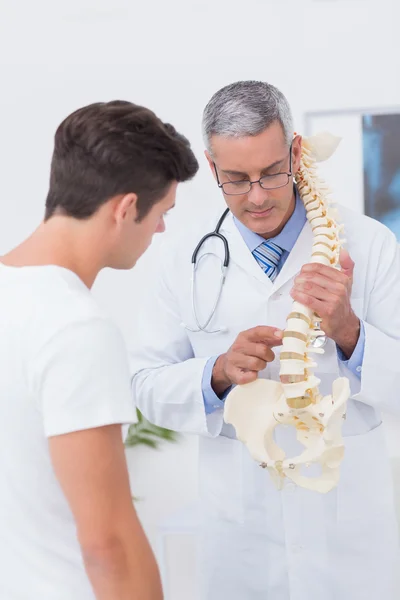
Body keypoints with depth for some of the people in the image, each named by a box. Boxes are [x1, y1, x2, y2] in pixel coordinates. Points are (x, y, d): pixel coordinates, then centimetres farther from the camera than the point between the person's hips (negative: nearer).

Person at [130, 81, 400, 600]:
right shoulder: (188, 256, -4)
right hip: (238, 514, 1)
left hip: (347, 514, -1)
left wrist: (349, 332, -27)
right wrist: (218, 373, -22)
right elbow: (148, 384, -3)